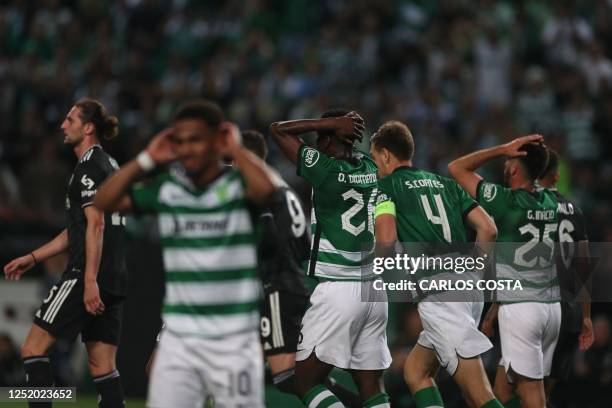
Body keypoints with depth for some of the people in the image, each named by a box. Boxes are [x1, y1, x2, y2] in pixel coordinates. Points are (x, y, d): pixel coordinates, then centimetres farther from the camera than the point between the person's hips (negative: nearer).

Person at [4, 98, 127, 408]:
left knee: (33, 349, -5)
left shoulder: (90, 166, -8)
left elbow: (96, 224, -17)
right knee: (103, 368, 6)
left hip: (86, 276, -9)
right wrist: (33, 258, 27)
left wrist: (89, 281, -23)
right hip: (113, 281, 9)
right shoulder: (109, 165, 22)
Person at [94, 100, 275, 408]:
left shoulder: (238, 184, -5)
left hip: (234, 341, -3)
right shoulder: (166, 188, 5)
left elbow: (265, 189, -28)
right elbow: (104, 201, 1)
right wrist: (147, 160, -1)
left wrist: (236, 149, -12)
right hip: (178, 339, 3)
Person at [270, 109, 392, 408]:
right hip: (374, 290, 6)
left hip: (335, 290, -6)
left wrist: (332, 123, -3)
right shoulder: (372, 169, 7)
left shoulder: (325, 169, -10)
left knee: (307, 382, 1)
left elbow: (278, 129, 0)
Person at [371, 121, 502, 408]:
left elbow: (387, 240, -11)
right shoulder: (444, 183, 22)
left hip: (438, 292, -7)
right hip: (469, 288, 7)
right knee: (415, 370, 20)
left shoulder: (387, 185, 5)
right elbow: (488, 229, 14)